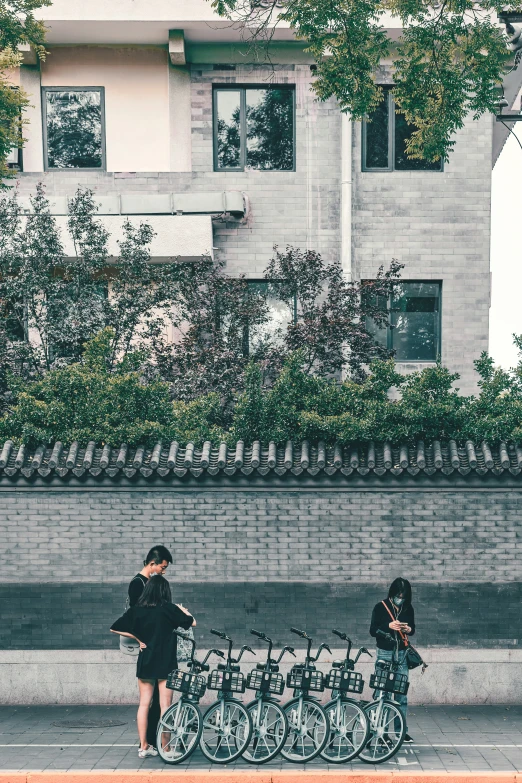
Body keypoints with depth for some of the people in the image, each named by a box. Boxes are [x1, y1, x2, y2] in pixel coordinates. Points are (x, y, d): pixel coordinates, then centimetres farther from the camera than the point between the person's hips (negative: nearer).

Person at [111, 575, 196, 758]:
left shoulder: (137, 610, 0)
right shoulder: (169, 609, -9)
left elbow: (115, 628, 3)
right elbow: (192, 622, -3)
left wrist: (138, 639, 9)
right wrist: (183, 610, 16)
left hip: (145, 662, 3)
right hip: (166, 662, -3)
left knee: (144, 704, 10)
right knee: (165, 705, 2)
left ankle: (144, 747, 13)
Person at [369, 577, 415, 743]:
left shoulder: (408, 609, 5)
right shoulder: (380, 607, -5)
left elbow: (412, 628, 16)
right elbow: (372, 630, -5)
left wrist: (409, 629, -8)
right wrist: (389, 626, -21)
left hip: (402, 655, 3)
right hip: (384, 654, -3)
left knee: (402, 694, 3)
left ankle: (402, 730, 11)